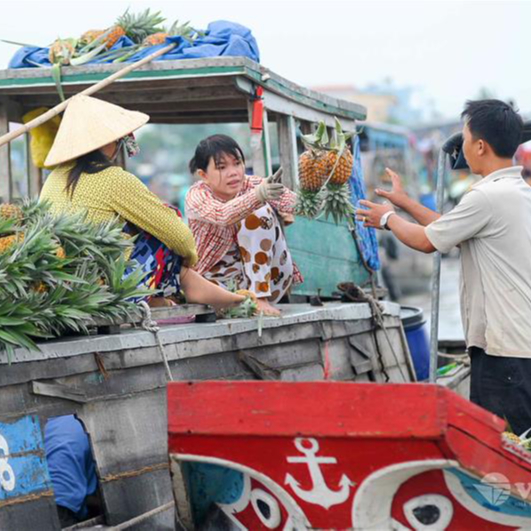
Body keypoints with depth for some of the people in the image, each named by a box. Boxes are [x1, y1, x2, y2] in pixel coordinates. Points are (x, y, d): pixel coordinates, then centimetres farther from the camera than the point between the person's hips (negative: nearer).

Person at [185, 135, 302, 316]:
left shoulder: (250, 184, -10)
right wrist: (258, 195, -61)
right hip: (216, 280, -3)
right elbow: (223, 215, -43)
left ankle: (260, 298, -21)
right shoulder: (196, 196, -22)